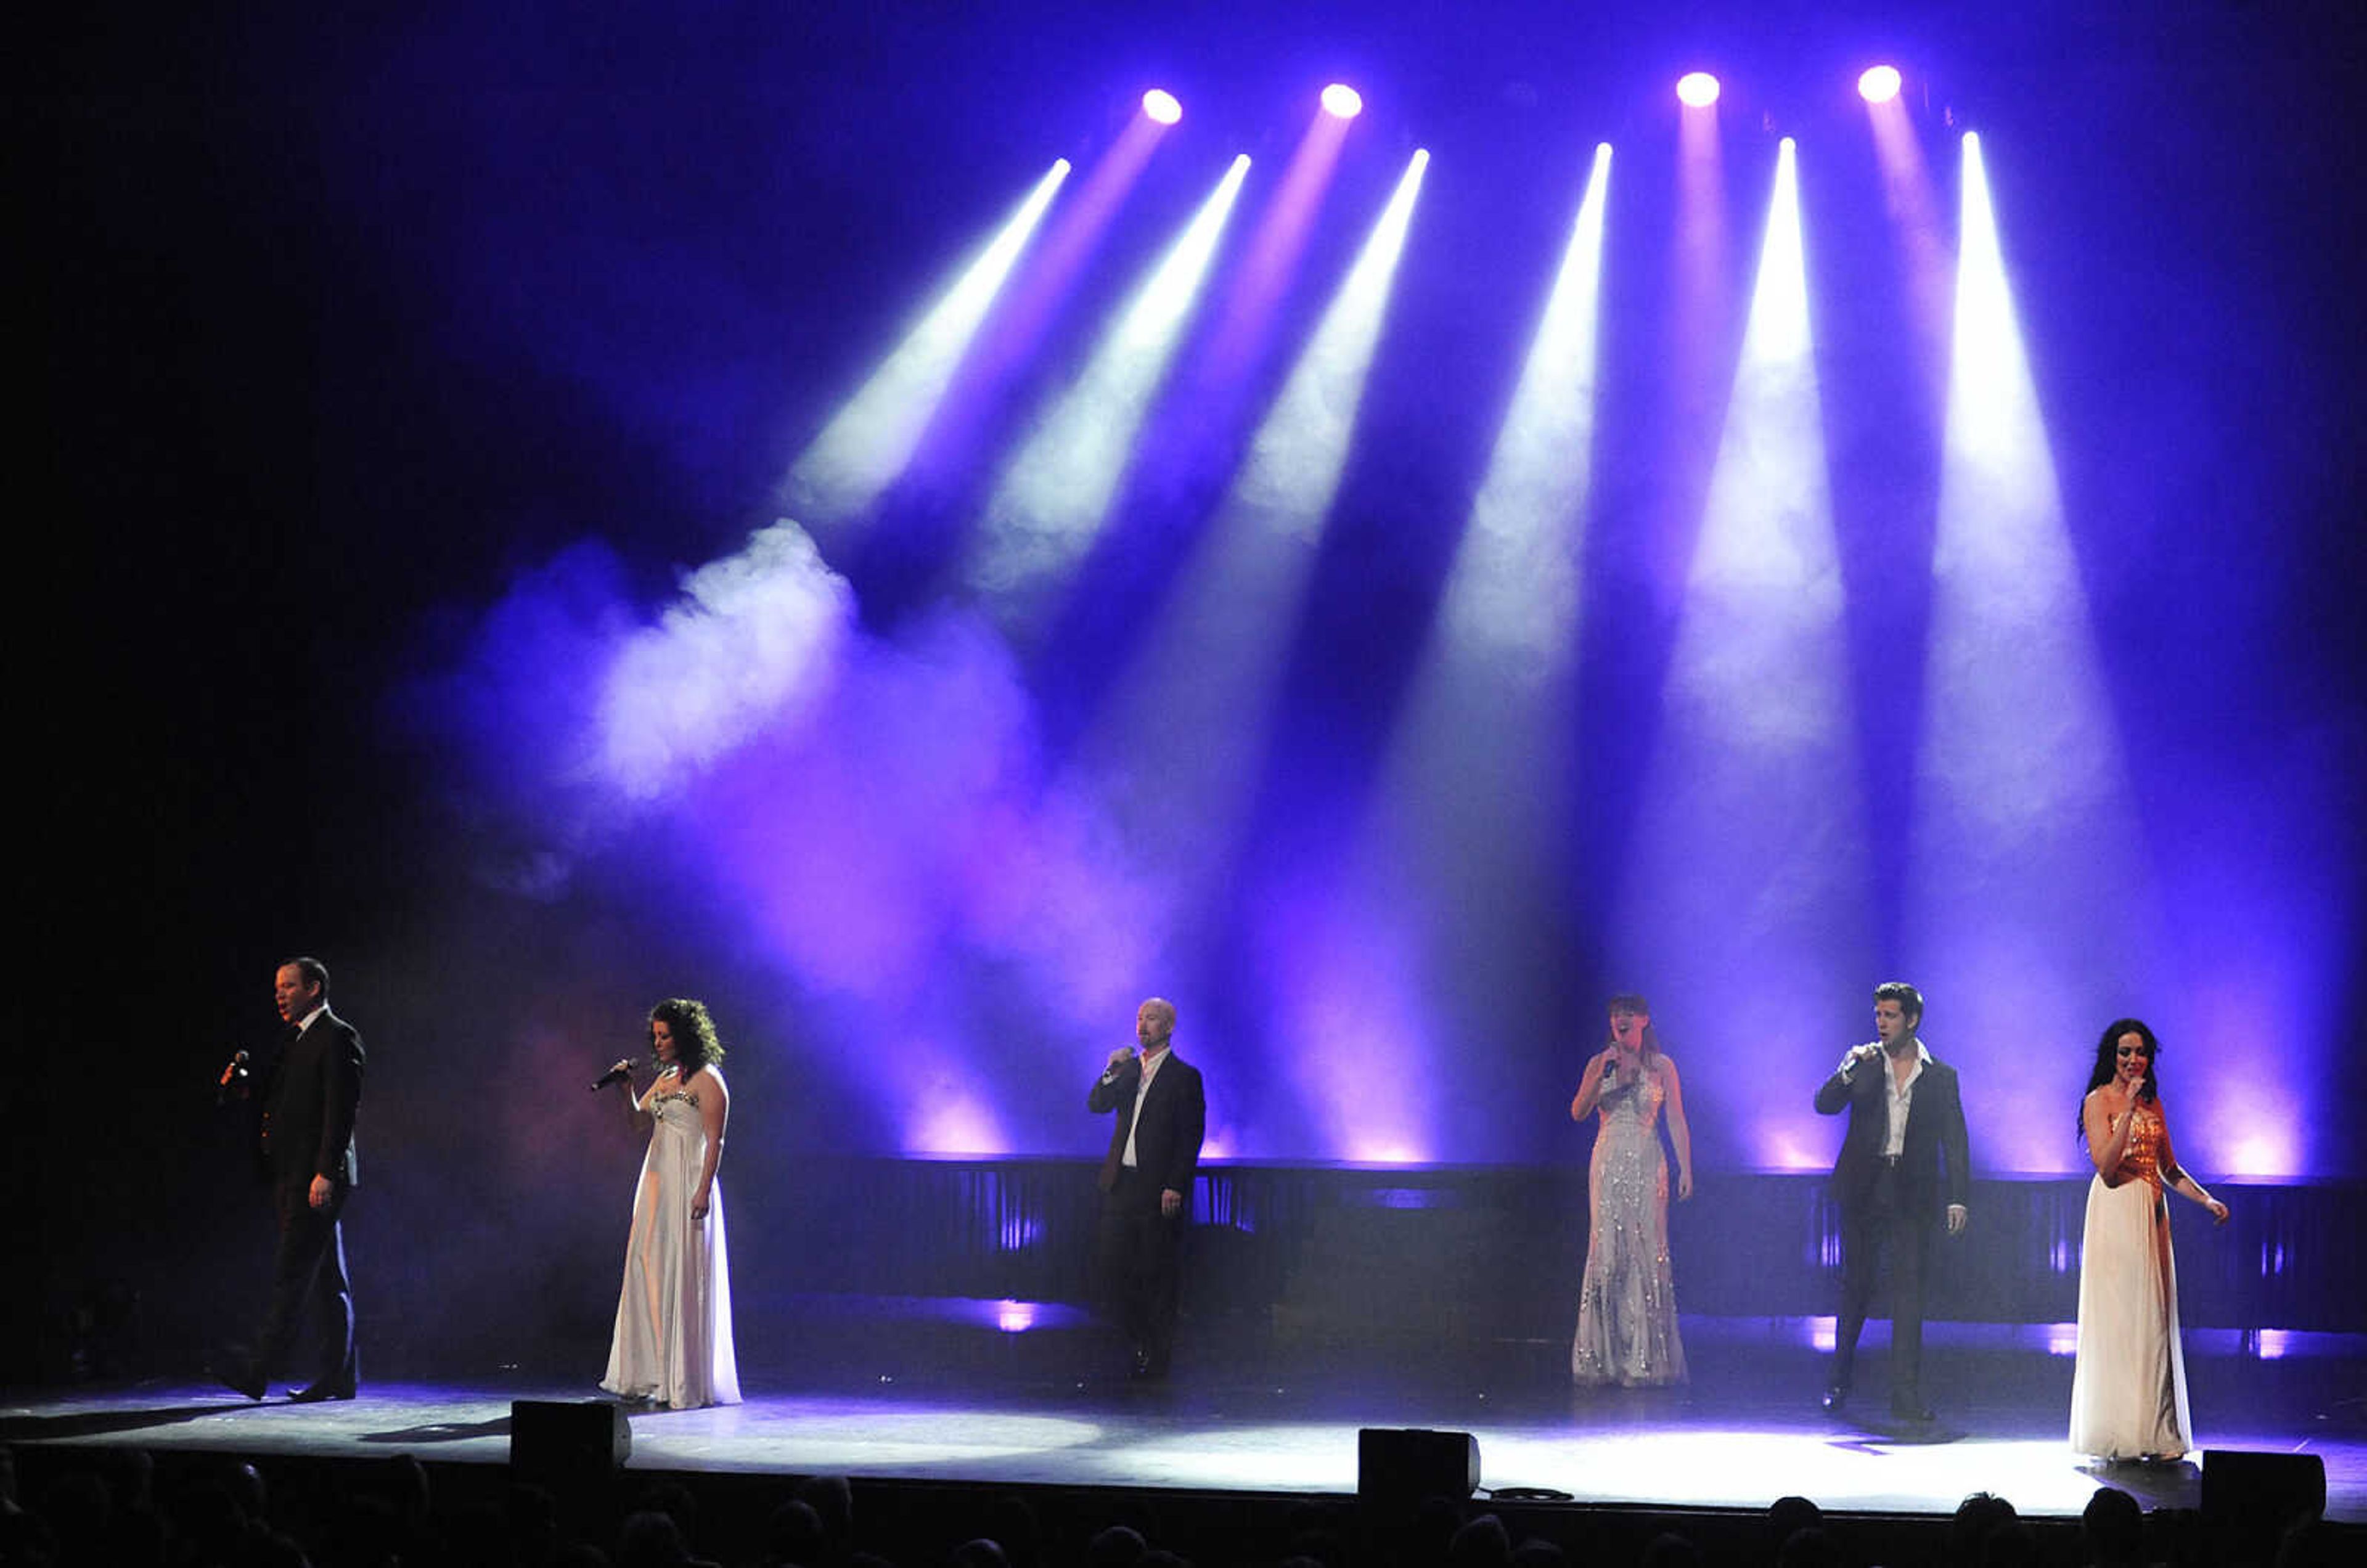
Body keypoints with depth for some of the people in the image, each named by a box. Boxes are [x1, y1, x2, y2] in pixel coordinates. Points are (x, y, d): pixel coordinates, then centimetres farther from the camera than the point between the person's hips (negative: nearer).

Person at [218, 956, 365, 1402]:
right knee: (326, 1278, 9)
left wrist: (326, 1173, -21)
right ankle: (337, 1376, 11)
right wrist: (243, 1085, 5)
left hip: (317, 1175, -9)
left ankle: (259, 1369, -17)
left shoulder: (337, 1037, -7)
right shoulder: (296, 1040, 21)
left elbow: (343, 1108, -15)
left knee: (292, 1272, -12)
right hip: (292, 1176, 9)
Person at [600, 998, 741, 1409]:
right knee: (648, 1272, 7)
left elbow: (715, 1141, -13)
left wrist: (703, 1191, -20)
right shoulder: (665, 1078, 16)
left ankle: (687, 1382, -4)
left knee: (683, 1276, -7)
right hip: (656, 1182, 8)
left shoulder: (707, 1081, -9)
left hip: (688, 1184, -8)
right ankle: (647, 1374, 12)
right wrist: (627, 1089, 2)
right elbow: (639, 1120, 18)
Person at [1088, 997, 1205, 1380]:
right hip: (1121, 1186, 6)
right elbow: (1096, 1105, 7)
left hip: (1158, 1190, -6)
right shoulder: (1128, 1070, 15)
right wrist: (1112, 1072, -9)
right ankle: (1141, 1344, 22)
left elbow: (1191, 1137, -8)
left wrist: (1175, 1187, -15)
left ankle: (1157, 1358, 9)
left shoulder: (1184, 1077, -4)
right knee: (1113, 1272, 5)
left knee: (1157, 1277, -1)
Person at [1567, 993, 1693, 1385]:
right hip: (1608, 1163, 1)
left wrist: (1685, 1169, -2)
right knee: (1607, 1253, -2)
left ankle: (1645, 1355, 1)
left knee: (1647, 1252, -4)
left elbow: (1676, 1121, 4)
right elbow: (1578, 1112, -2)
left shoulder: (1661, 1066, 4)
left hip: (1647, 1164, -1)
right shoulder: (1600, 1064, 7)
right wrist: (1600, 1076, -15)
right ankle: (1605, 1354, 3)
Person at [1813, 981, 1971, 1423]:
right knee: (1856, 1287, 7)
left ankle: (1906, 1395, -5)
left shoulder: (1941, 1076, 5)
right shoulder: (1864, 1065, 6)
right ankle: (1839, 1382, 21)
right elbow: (1824, 1105, -4)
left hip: (1912, 1196, -1)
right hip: (1864, 1189, 1)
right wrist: (1846, 1074, -21)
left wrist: (1958, 1198, -4)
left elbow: (1954, 1141, 4)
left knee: (1909, 1291, -5)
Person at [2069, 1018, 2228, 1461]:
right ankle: (2118, 1431, -4)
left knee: (2154, 1318, 4)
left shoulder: (2152, 1101, 16)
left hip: (2152, 1215, 7)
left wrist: (2206, 1199, 7)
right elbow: (2106, 1166, -15)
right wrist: (2129, 1108, -18)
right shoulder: (2099, 1100, -3)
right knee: (2119, 1316, -7)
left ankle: (2154, 1431, 7)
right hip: (2116, 1212, -7)